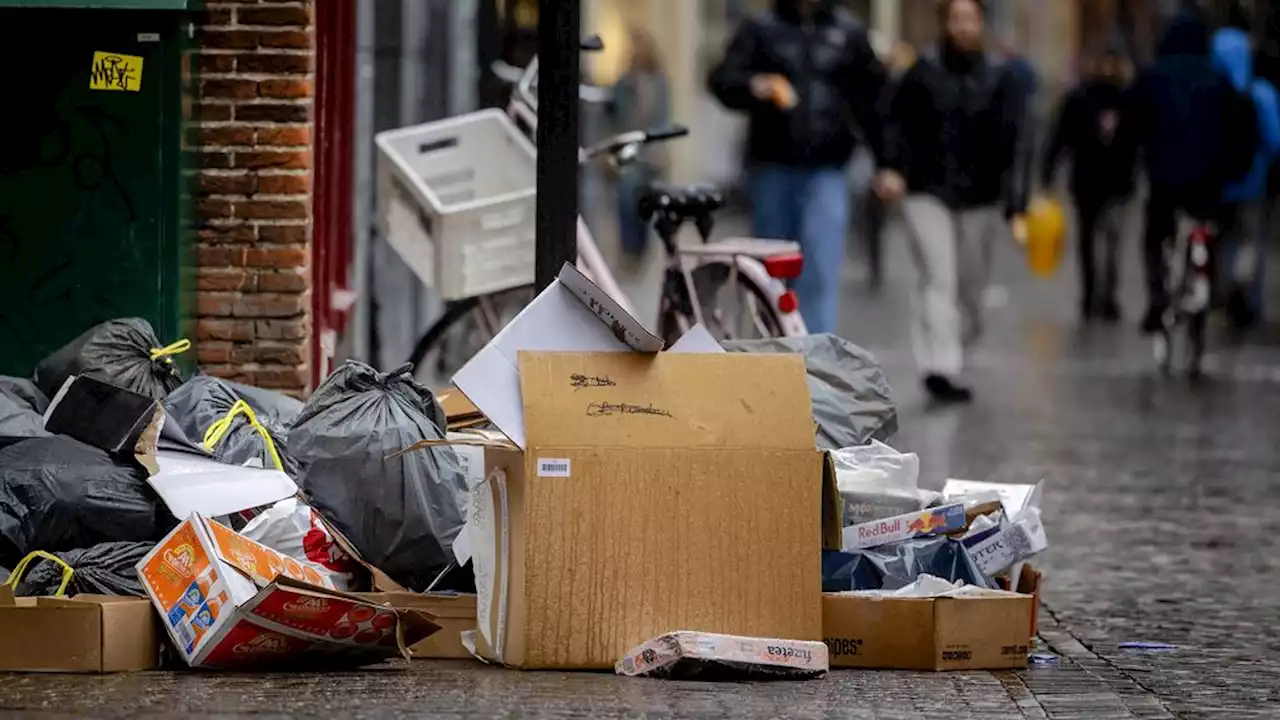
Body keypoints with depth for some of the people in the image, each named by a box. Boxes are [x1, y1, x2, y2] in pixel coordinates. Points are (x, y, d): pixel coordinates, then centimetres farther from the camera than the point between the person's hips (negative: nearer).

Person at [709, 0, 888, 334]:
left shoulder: (848, 32, 10)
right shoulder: (761, 29, 6)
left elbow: (872, 95, 13)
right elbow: (723, 80, -5)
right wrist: (757, 87, -27)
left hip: (825, 171, -1)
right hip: (772, 168, 1)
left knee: (821, 271, -13)